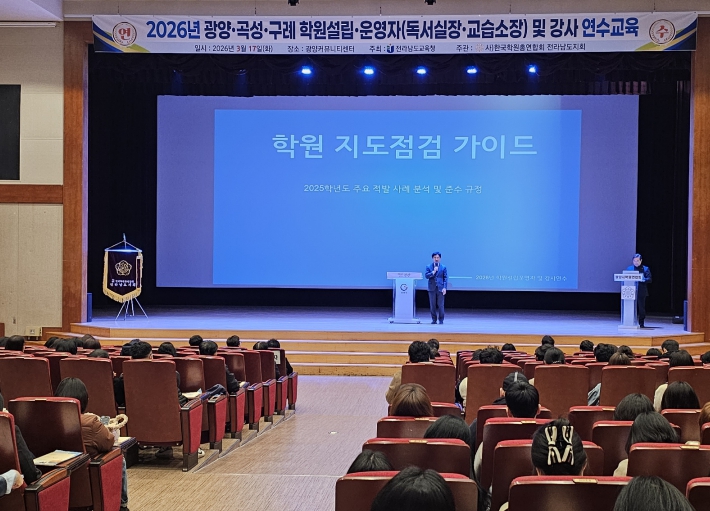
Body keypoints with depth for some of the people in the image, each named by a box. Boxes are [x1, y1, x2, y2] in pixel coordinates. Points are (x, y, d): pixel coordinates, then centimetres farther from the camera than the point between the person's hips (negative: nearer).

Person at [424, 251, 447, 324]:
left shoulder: (443, 267, 7)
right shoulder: (428, 267, 8)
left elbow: (445, 278, 3)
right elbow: (426, 276, -3)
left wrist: (444, 288, -6)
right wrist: (433, 272, -14)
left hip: (440, 288, -1)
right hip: (432, 288, 1)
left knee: (440, 305, -3)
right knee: (432, 305, 2)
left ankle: (441, 320, 6)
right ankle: (434, 319, 10)